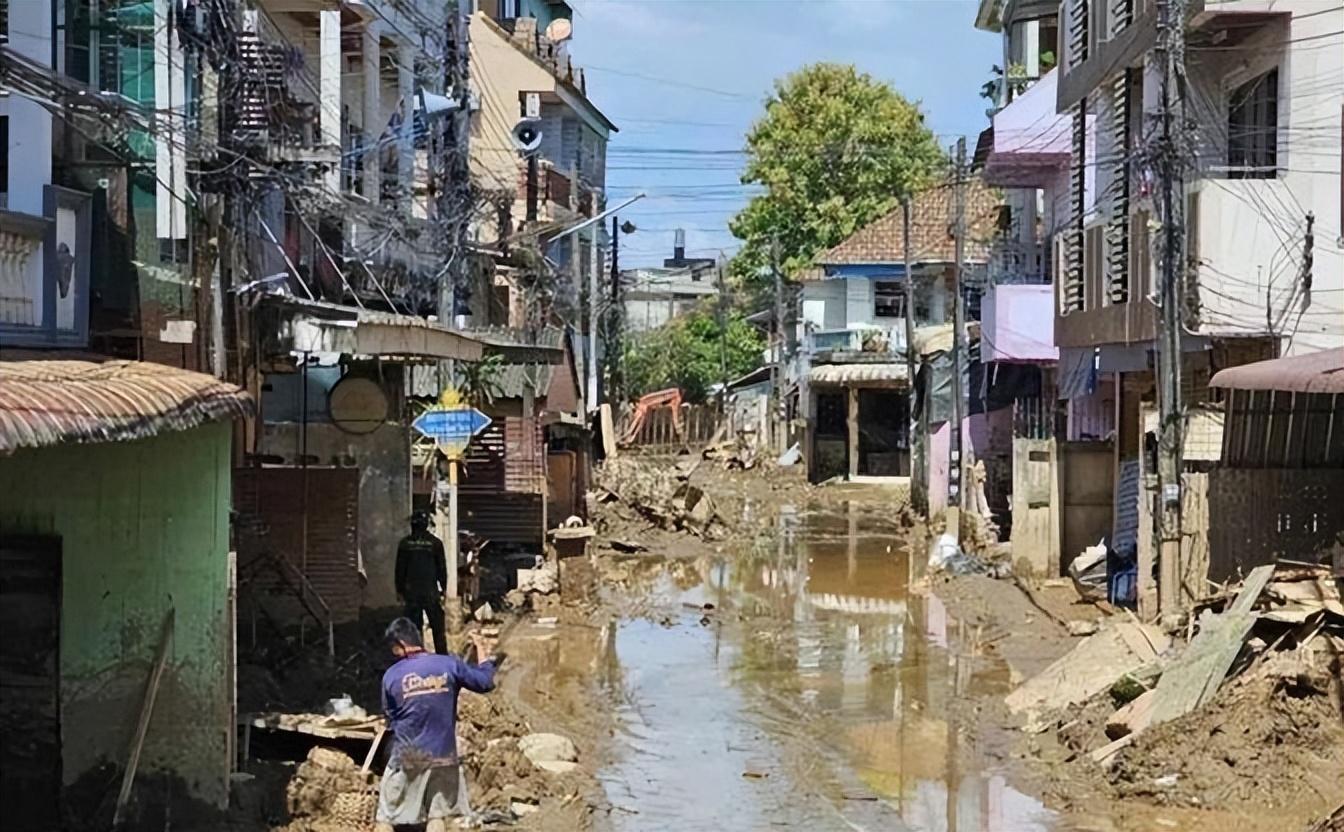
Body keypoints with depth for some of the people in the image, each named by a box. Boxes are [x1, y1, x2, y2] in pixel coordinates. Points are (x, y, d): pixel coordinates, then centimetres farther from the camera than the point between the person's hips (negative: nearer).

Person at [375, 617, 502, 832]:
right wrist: (484, 655, 20)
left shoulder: (392, 675, -6)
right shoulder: (450, 665, -6)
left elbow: (390, 718, 5)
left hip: (407, 756, -1)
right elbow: (485, 682, 4)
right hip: (442, 755, 1)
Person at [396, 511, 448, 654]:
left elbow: (400, 569, 4)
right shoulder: (435, 543, -4)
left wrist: (400, 590, 11)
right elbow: (441, 567, 1)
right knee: (437, 628, 6)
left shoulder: (405, 543, -1)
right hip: (431, 592, -1)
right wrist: (443, 588, 10)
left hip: (411, 593, 1)